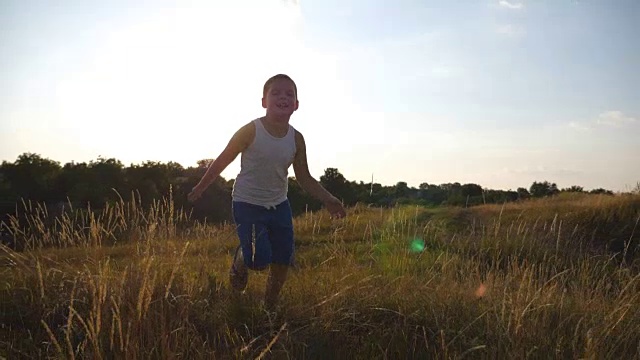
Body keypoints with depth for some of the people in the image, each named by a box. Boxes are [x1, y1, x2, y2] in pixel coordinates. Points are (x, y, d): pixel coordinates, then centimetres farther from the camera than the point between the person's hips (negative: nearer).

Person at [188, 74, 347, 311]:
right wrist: (200, 188, 5)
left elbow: (304, 178, 1)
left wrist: (329, 200, -11)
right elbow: (222, 161, -5)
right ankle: (240, 262, 20)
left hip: (279, 205, 5)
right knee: (260, 260, -18)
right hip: (247, 204, -4)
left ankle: (270, 308, 30)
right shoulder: (251, 131, -17)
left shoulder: (296, 139, -6)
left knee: (283, 262, 6)